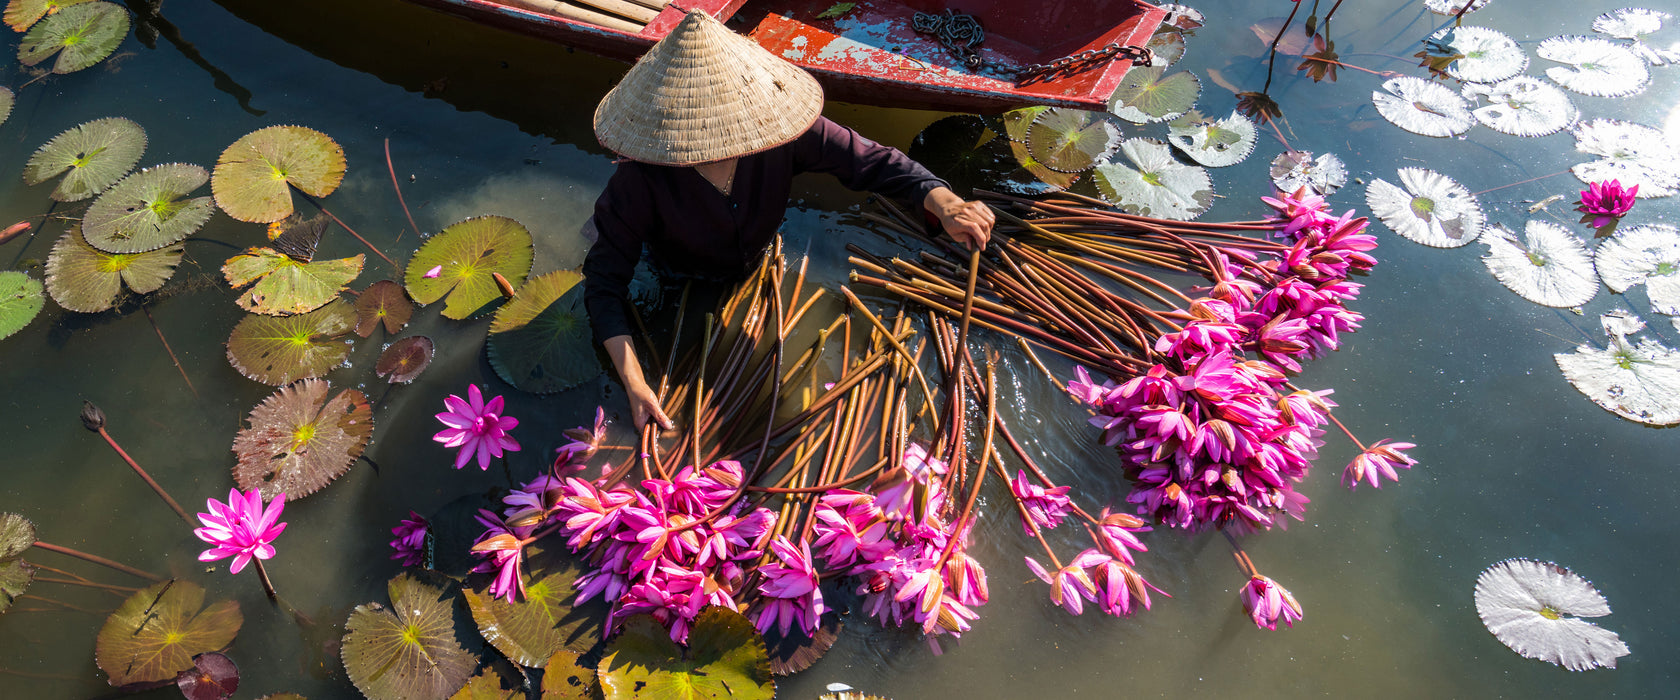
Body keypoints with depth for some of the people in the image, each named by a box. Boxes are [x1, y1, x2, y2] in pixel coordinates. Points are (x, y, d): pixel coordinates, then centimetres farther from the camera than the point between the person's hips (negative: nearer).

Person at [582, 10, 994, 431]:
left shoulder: (780, 128, -36)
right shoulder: (640, 182, -41)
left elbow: (869, 160, -32)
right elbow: (605, 282, -33)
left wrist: (946, 205, -50)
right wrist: (633, 384, -43)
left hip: (755, 269, 3)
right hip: (681, 286, -2)